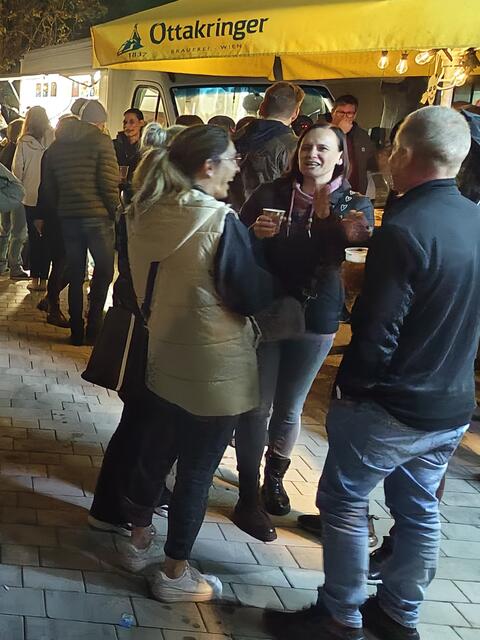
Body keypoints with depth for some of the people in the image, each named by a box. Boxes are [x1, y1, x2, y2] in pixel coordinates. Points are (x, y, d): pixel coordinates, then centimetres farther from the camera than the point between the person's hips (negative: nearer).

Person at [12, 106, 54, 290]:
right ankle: (43, 280, 6)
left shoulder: (24, 142, -7)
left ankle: (35, 279, 8)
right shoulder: (54, 139, -6)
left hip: (31, 197, 0)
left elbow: (17, 170, -5)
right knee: (47, 238, 7)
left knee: (34, 238, 8)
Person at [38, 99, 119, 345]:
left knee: (75, 273, 12)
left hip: (67, 216, 5)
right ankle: (93, 329, 4)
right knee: (104, 269, 10)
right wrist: (116, 211, -1)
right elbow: (109, 183, -12)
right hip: (97, 215, -5)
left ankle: (76, 331, 15)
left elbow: (49, 186, 13)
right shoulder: (100, 141, -6)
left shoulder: (57, 145, 11)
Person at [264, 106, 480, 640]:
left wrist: (350, 388, -8)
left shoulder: (403, 230, -23)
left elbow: (377, 331, -22)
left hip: (391, 408, -7)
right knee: (419, 510, 19)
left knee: (344, 503, 9)